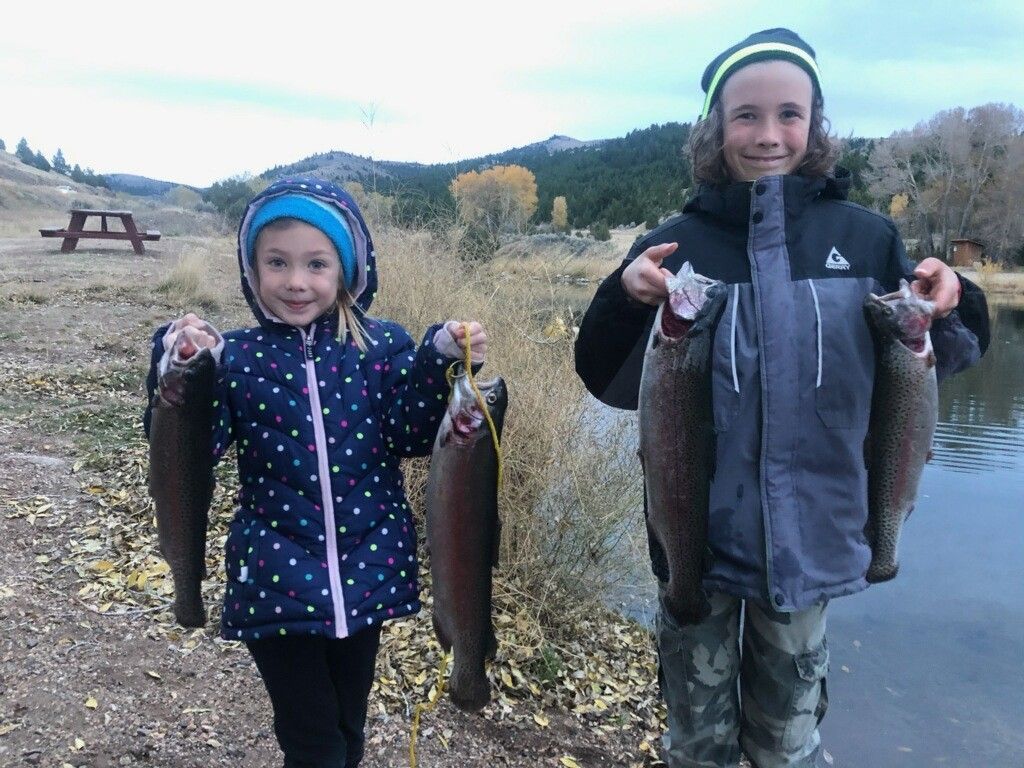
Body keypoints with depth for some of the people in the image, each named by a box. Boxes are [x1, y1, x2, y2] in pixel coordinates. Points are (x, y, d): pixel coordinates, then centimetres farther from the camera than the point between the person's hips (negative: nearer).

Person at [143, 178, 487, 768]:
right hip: (278, 577, -1)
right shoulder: (236, 356, -3)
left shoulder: (382, 345, -3)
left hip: (366, 569, 1)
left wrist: (442, 361, -22)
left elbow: (416, 437, -9)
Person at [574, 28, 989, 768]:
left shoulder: (867, 237, -2)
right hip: (701, 537, -1)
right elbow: (614, 385, -7)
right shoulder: (677, 245, -6)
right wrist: (626, 298, -25)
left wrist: (948, 306, -14)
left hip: (808, 536, 1)